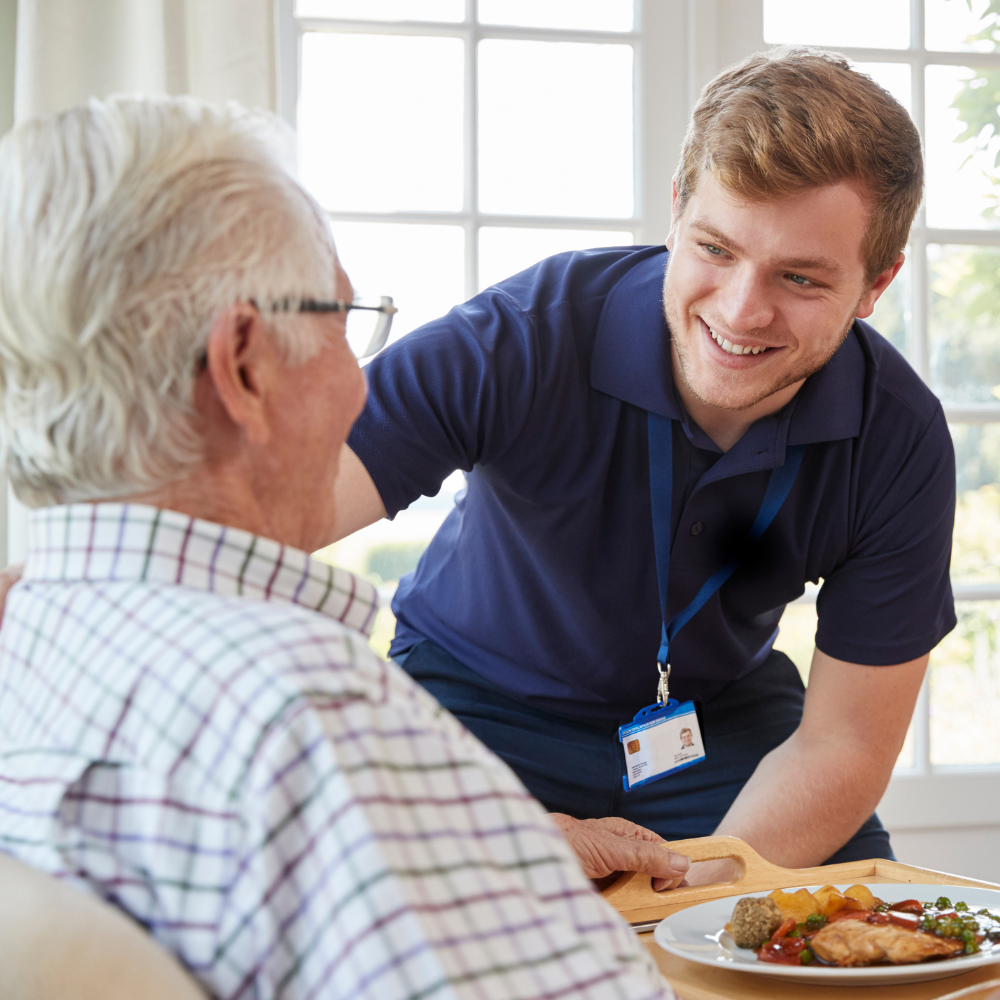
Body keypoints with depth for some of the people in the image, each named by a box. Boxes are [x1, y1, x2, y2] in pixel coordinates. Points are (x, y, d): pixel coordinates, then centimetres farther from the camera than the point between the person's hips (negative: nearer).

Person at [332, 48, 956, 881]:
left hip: (722, 711, 3)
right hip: (484, 700, -2)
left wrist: (688, 896, -29)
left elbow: (841, 745, -14)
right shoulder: (524, 337, -28)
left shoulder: (901, 443, -20)